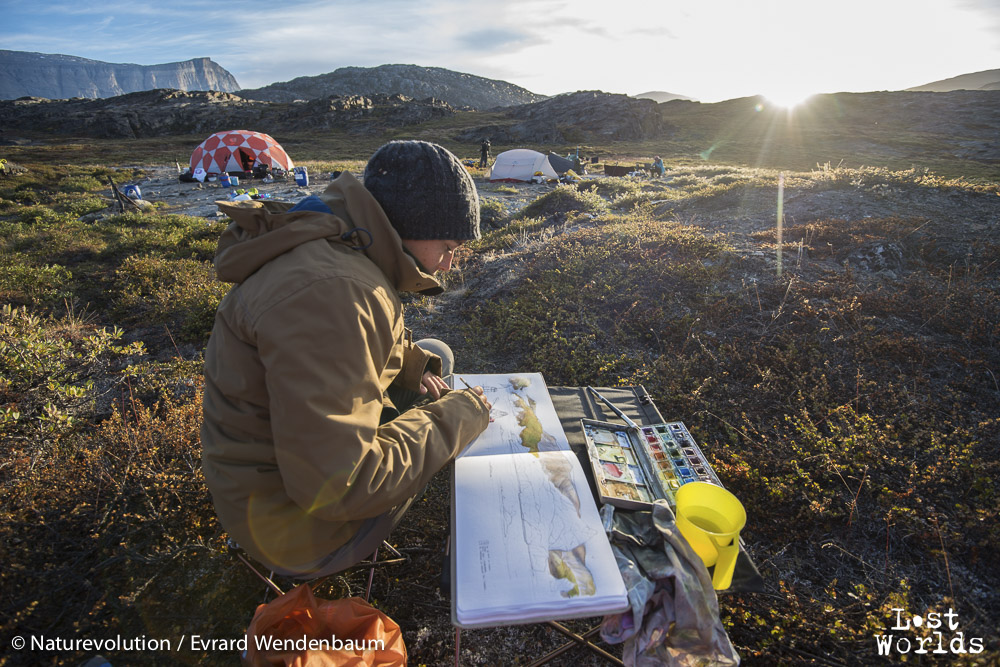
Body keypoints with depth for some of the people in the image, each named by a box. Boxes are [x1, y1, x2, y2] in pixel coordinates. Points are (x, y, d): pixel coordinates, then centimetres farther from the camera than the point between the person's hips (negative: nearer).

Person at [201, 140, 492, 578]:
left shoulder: (337, 249, -2)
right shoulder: (330, 293, -34)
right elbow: (337, 487, -33)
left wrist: (412, 364, -1)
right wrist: (454, 416, -21)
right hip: (297, 517, -8)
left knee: (435, 356, 13)